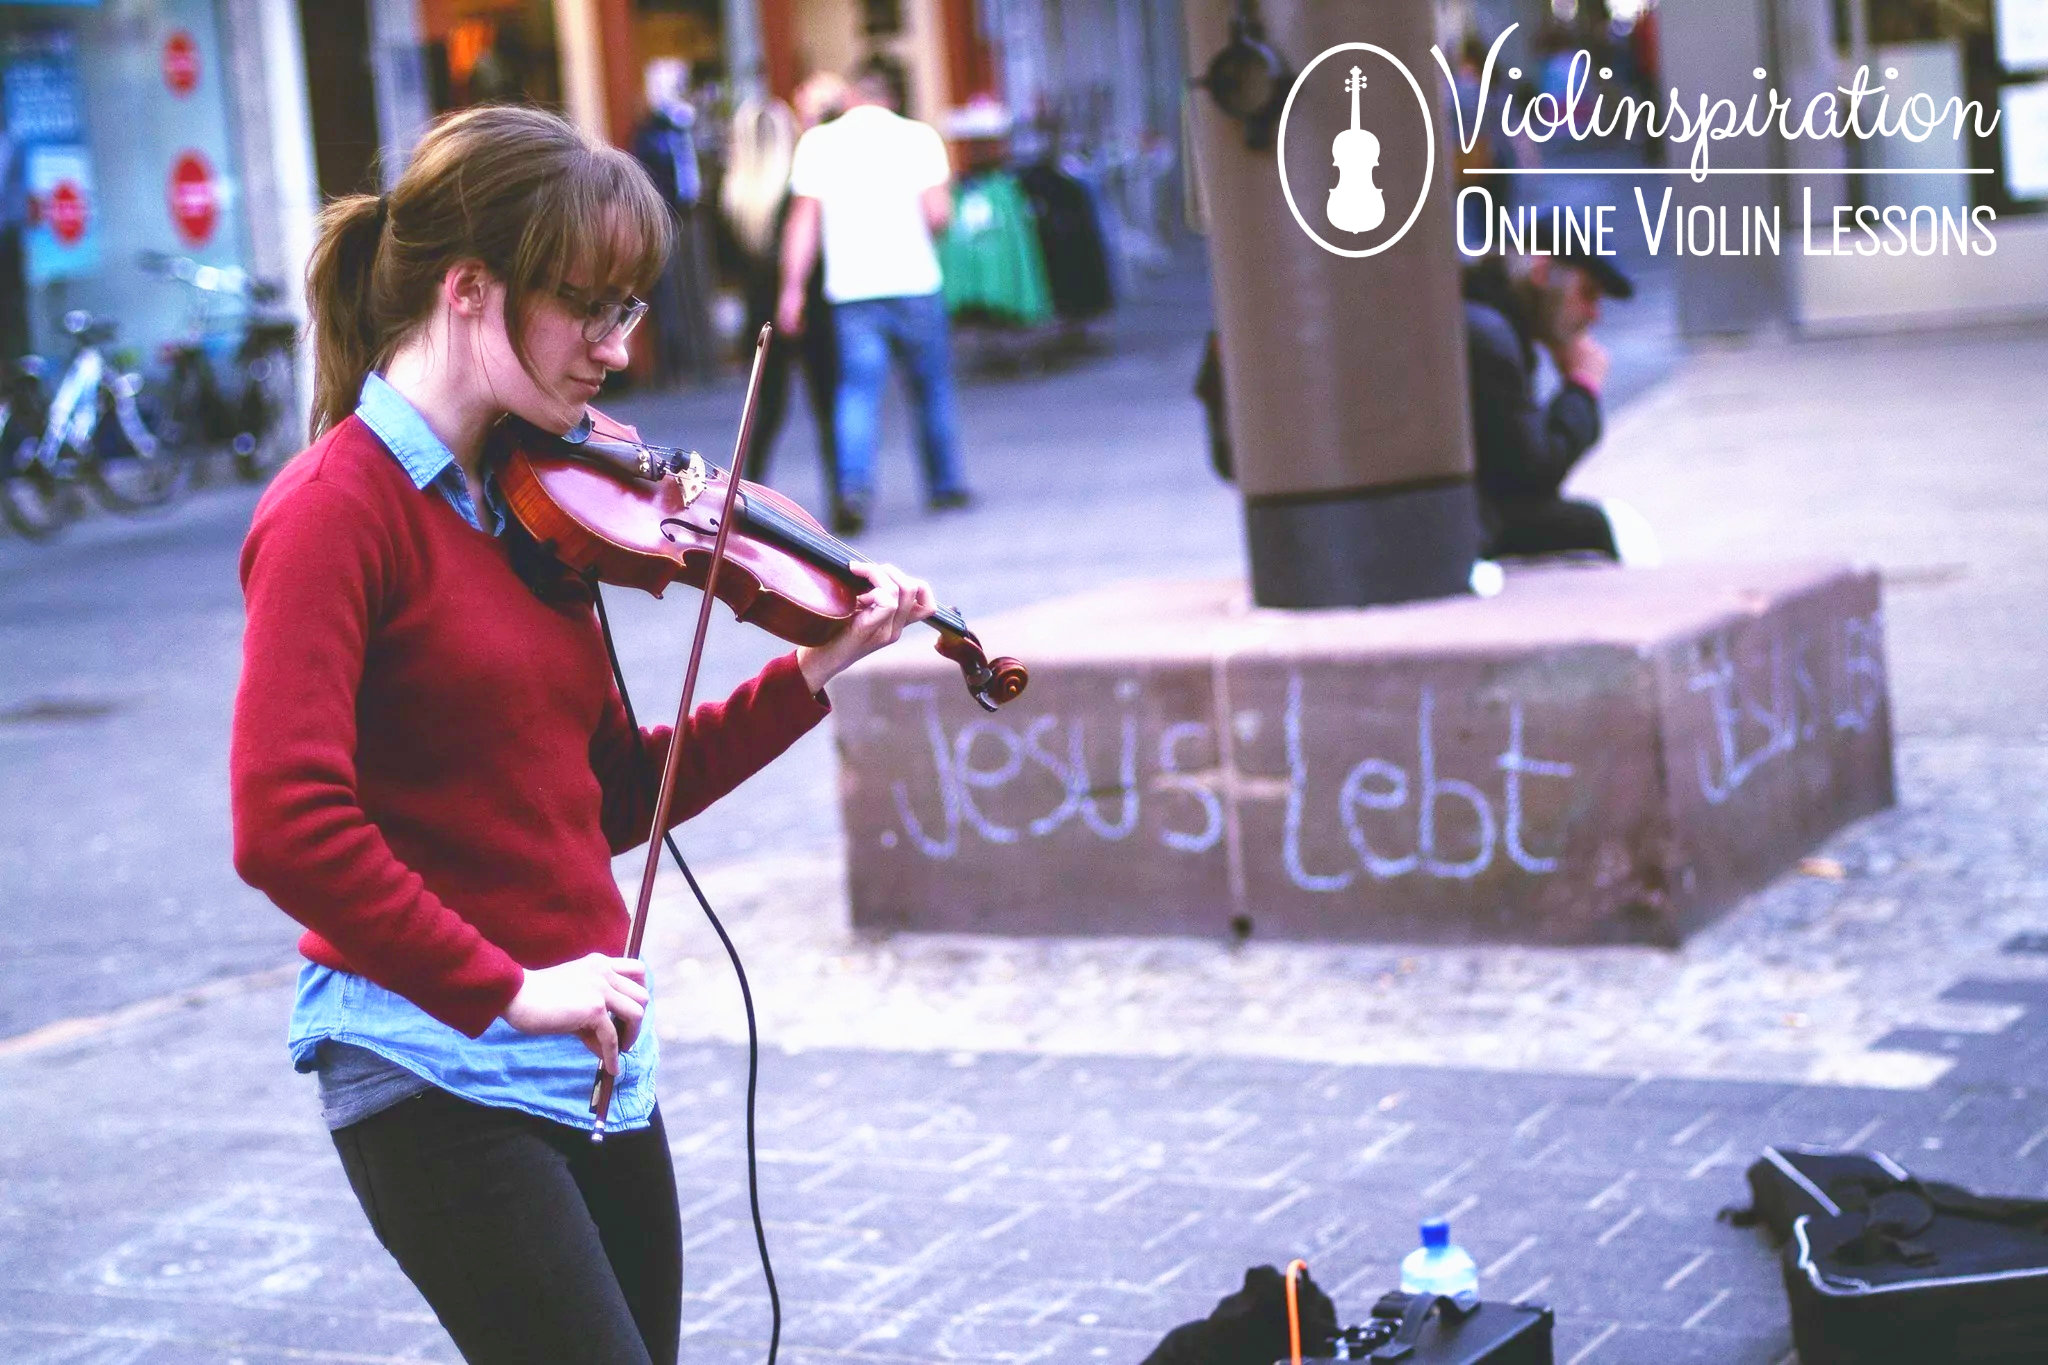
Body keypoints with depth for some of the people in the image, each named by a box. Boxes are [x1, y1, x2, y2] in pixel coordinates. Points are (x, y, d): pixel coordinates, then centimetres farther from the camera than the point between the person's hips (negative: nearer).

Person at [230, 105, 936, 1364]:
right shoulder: (340, 508, -13)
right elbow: (286, 826, -23)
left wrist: (813, 674, 5)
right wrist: (507, 986, -22)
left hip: (591, 1062, 8)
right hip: (437, 1061, -8)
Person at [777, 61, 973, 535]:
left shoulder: (817, 143, 4)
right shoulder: (917, 136, 1)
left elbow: (803, 220, 1)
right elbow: (937, 213, -7)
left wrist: (791, 289, 3)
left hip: (850, 288, 1)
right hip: (912, 281, 0)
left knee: (858, 390, 1)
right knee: (932, 388, 15)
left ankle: (854, 487, -19)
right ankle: (945, 484, 23)